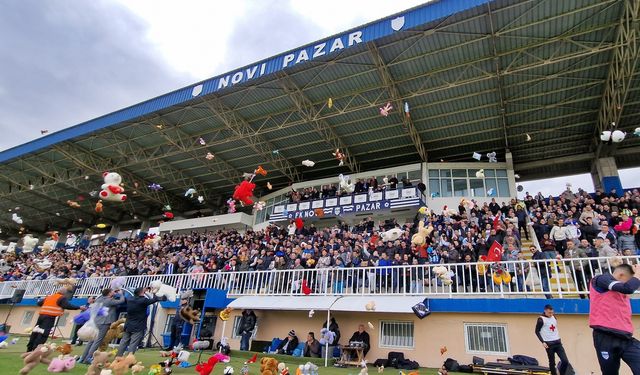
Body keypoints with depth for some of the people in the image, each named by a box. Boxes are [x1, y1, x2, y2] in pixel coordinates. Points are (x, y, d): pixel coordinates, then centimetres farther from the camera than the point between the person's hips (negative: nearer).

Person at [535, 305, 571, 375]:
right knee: (552, 362, 2)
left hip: (558, 342, 5)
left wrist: (558, 339, 18)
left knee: (565, 361, -2)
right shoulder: (541, 319, -10)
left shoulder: (554, 317, 9)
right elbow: (537, 332, -7)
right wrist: (543, 342, -14)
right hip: (549, 344, -5)